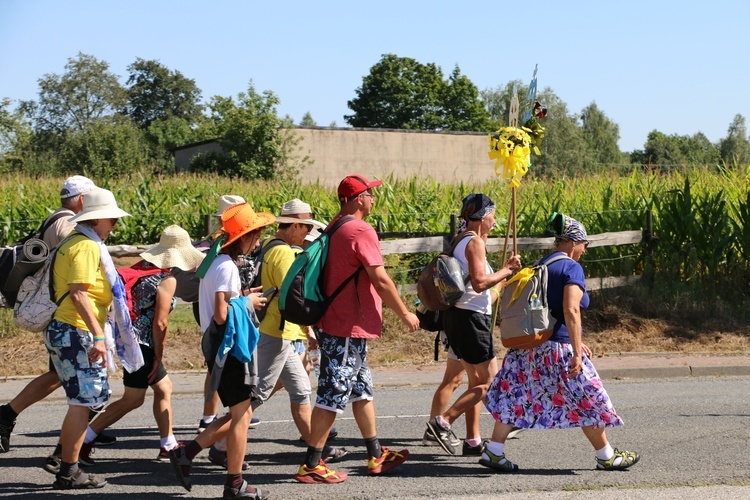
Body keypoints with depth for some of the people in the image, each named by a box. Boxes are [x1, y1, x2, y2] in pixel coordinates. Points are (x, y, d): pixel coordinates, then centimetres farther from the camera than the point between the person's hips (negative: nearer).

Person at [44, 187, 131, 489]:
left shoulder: (73, 243, 18)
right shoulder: (87, 246, -13)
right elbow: (79, 294, -22)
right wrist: (98, 335, -24)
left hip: (62, 330, 10)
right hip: (76, 332, -10)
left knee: (81, 402, 13)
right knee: (82, 402, -6)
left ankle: (68, 470, 17)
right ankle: (69, 473, -1)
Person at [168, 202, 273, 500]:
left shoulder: (215, 262, 13)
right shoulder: (227, 266, -17)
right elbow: (222, 315, -22)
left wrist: (241, 297, 11)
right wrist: (247, 302, -8)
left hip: (220, 346, 10)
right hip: (230, 347, -10)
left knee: (239, 414, 15)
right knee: (241, 416, -1)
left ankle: (186, 453, 13)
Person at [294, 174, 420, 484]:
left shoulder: (335, 228, 12)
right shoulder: (361, 231, -17)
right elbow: (381, 280, -17)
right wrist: (404, 314, -6)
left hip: (333, 323, 10)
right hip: (348, 330, -10)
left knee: (362, 389, 17)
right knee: (333, 396, -5)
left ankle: (376, 457, 25)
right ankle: (311, 465, 0)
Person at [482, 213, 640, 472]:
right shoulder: (572, 268, -11)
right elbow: (571, 310, -22)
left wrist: (577, 343, 25)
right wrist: (577, 353, -23)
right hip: (559, 347, -8)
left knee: (515, 397, 9)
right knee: (588, 400, 6)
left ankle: (493, 452, 6)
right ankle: (607, 456, 18)